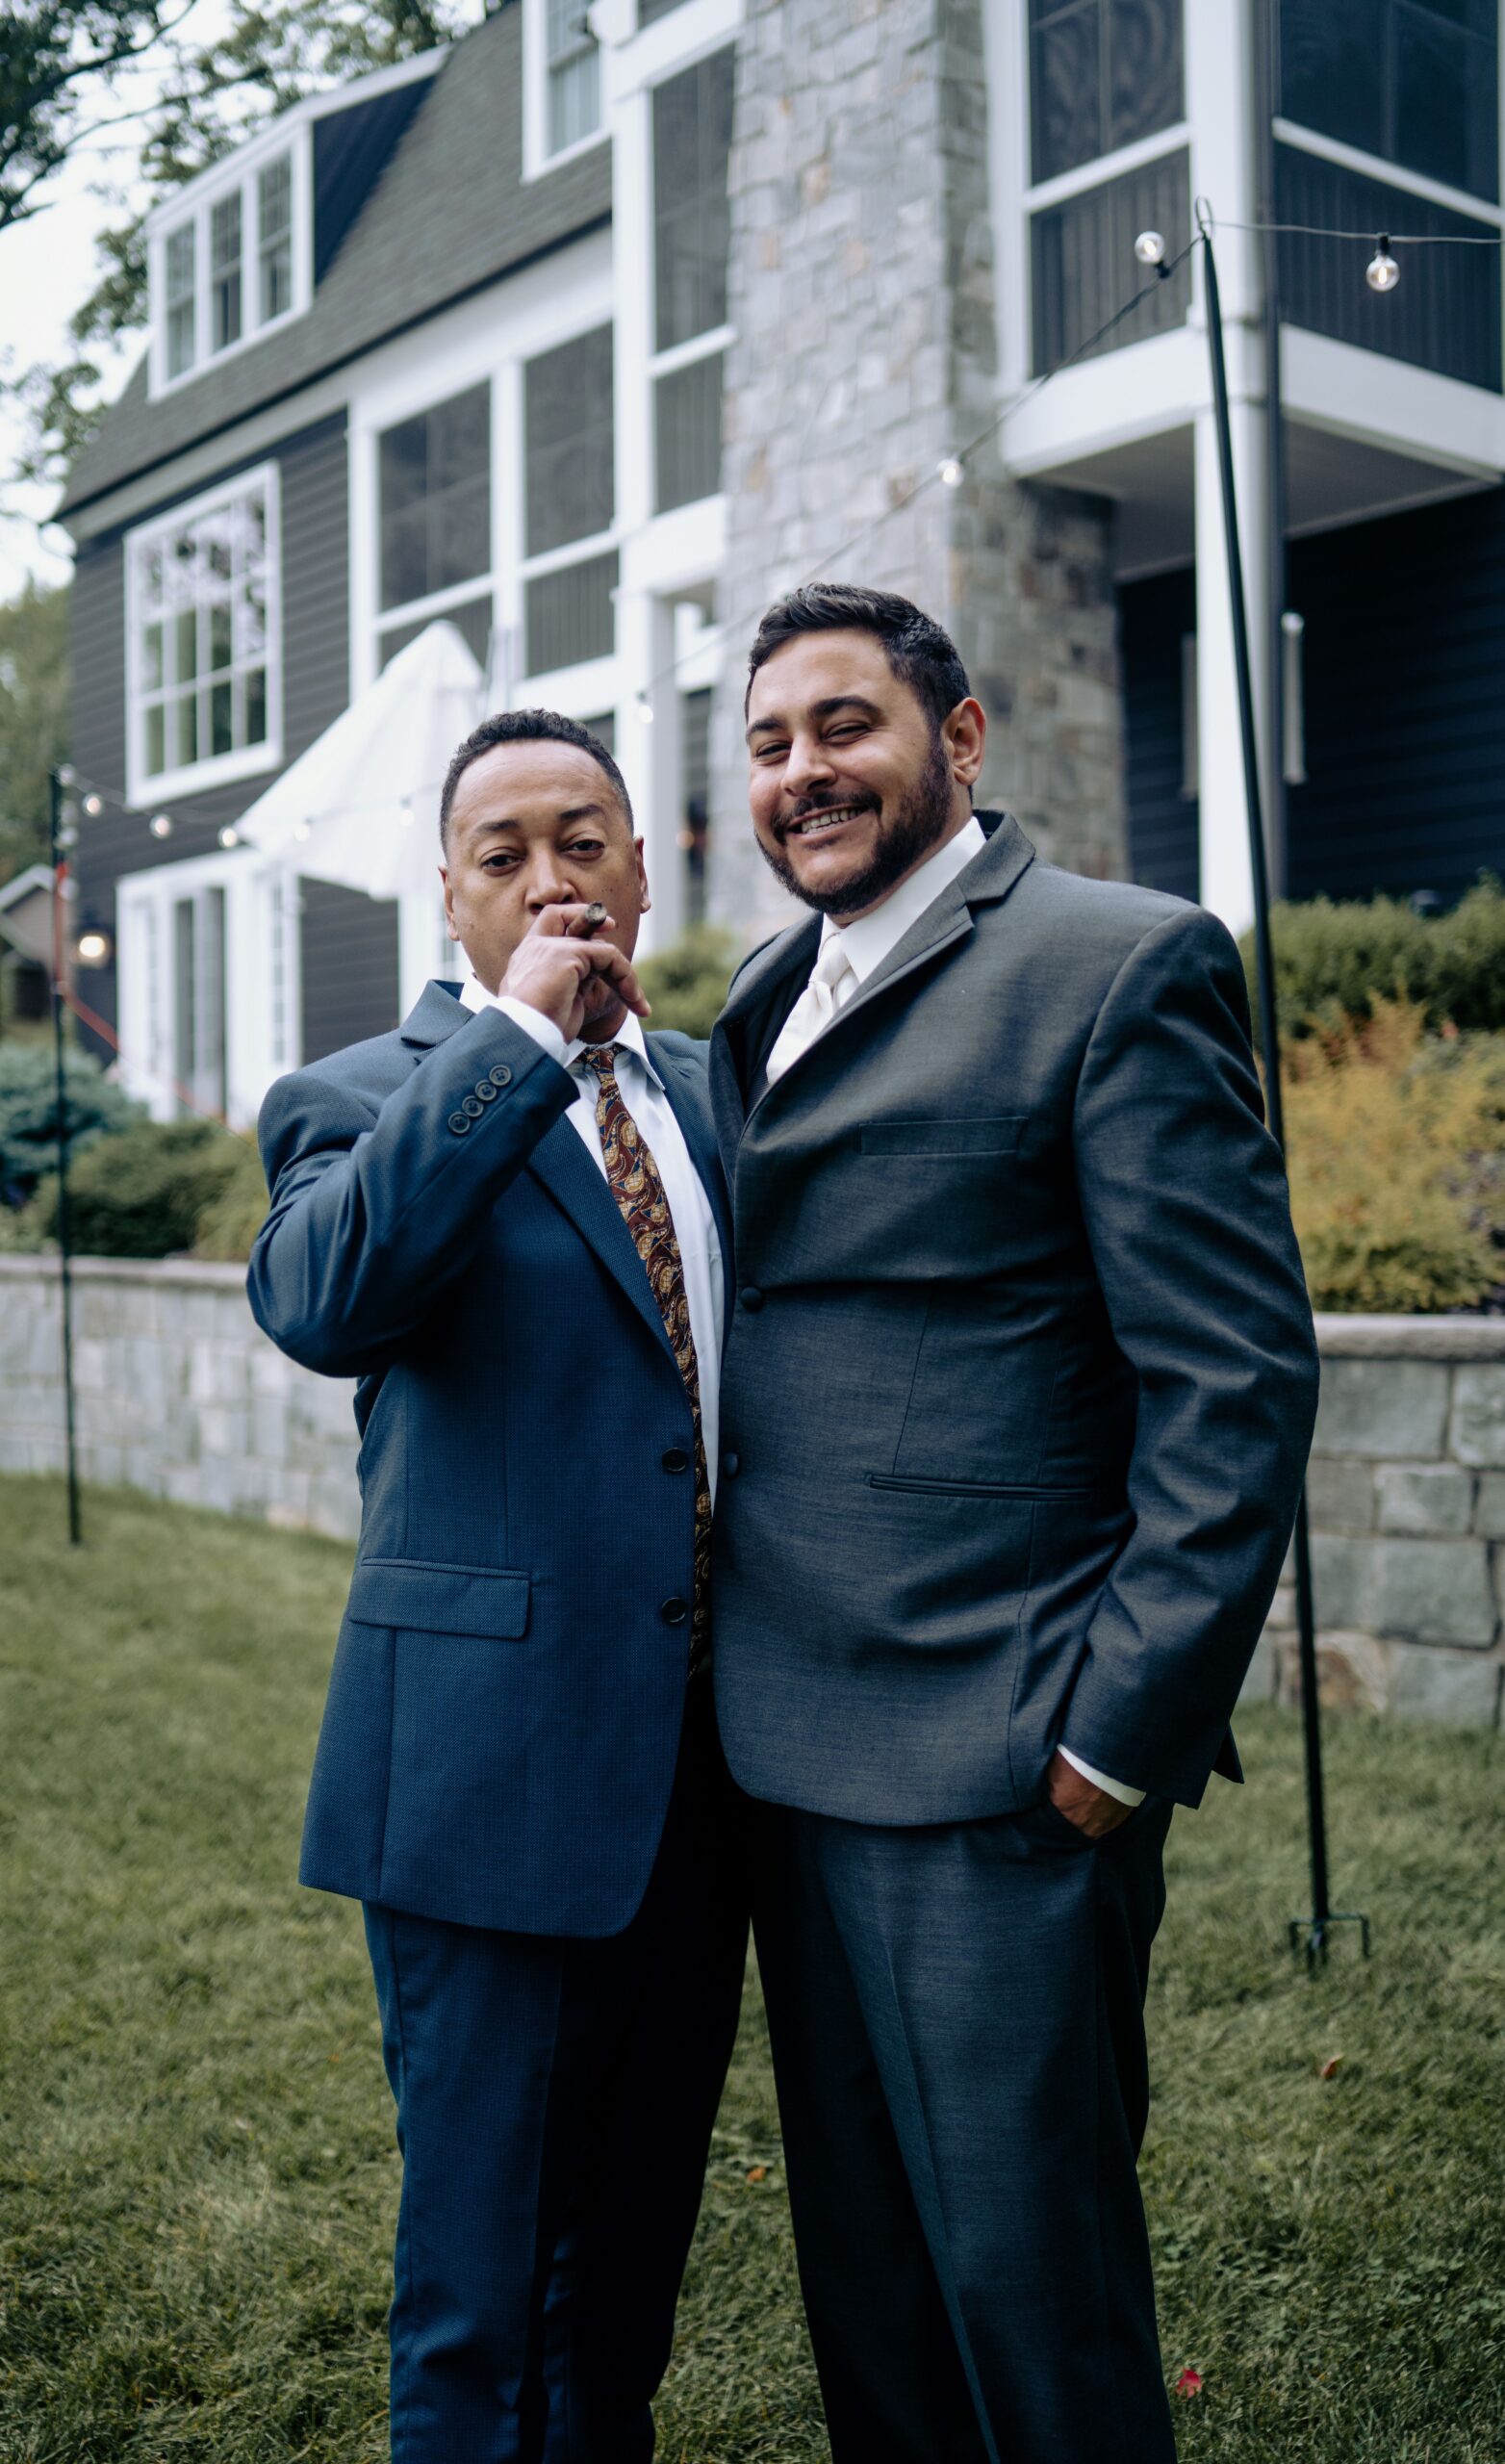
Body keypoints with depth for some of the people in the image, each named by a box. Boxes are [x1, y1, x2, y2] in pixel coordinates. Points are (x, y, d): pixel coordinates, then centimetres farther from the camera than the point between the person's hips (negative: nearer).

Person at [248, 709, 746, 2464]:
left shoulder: (712, 1090, 11)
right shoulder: (363, 1099, -5)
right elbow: (319, 1305, -28)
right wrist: (521, 1035, -25)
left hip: (702, 1762, 5)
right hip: (499, 1760, -5)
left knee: (637, 2235, 21)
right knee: (480, 2265, 8)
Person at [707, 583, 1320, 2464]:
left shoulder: (1123, 966, -9)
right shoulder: (765, 1006, 15)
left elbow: (1237, 1383, -13)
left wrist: (1124, 1732, -16)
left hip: (994, 1766, -7)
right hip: (793, 1749, 7)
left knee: (1027, 2278, 5)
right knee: (861, 2271, 20)